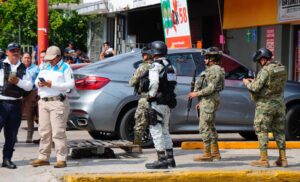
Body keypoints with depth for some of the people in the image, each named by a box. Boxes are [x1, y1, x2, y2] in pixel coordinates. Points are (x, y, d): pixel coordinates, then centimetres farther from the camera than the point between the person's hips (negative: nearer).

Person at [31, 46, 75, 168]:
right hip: (43, 102, 6)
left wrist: (52, 84, -15)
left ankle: (61, 159, -7)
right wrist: (39, 83, -6)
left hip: (58, 102, -6)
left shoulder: (65, 68, 1)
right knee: (44, 132, 8)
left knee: (58, 132, -9)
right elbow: (36, 80, 20)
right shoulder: (45, 68, 20)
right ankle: (43, 158, 14)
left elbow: (71, 84, -10)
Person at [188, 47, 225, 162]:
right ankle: (215, 153, 18)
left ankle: (207, 154, -9)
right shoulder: (210, 70, 19)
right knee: (210, 127, 14)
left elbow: (211, 88, -21)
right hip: (206, 102, 11)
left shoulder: (215, 70, -14)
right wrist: (201, 102, 21)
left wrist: (197, 93, -16)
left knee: (204, 127, -10)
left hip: (209, 102, -11)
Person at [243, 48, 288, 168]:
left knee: (262, 131, 0)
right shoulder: (282, 69, 7)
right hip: (279, 104, 7)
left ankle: (263, 160, -3)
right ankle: (282, 159, 13)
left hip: (265, 105, -7)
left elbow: (256, 88, -19)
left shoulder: (265, 70, -17)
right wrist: (255, 81, 17)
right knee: (279, 131, 12)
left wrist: (247, 83, 1)